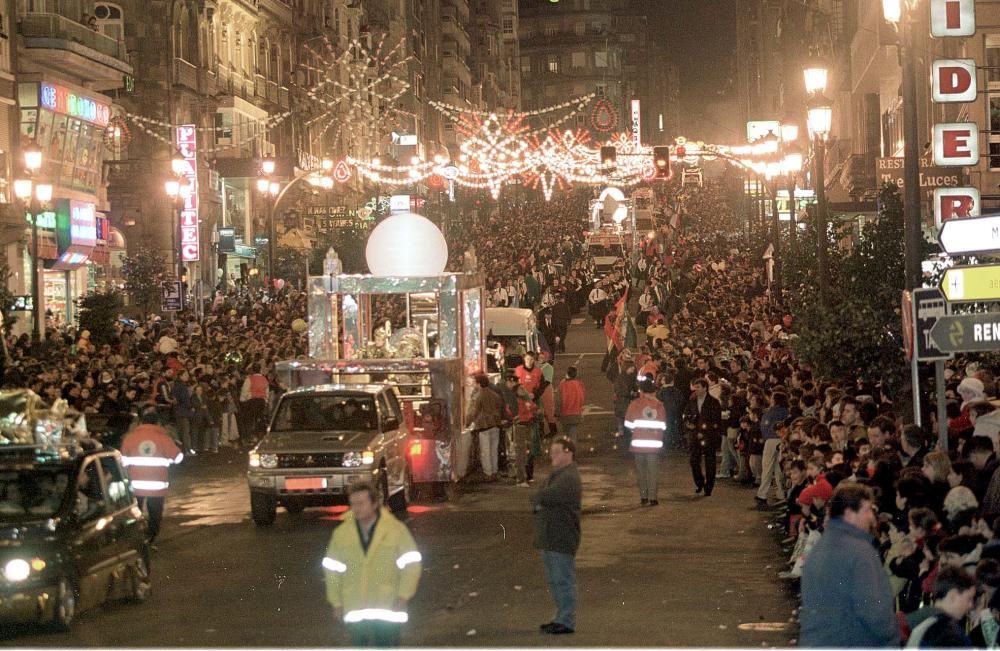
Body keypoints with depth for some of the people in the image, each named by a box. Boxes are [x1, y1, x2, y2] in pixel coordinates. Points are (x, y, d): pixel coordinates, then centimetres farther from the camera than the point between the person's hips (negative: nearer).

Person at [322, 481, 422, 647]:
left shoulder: (396, 530, -4)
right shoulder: (341, 534, 3)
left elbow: (411, 564, -1)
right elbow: (332, 569, 10)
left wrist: (403, 597, -9)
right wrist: (336, 602, 6)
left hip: (388, 610, -3)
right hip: (355, 611, 3)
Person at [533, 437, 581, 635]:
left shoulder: (569, 479, -15)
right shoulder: (554, 476, 19)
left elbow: (545, 496, -23)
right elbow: (538, 499, 17)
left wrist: (538, 499, -4)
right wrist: (539, 503, -4)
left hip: (562, 539, -10)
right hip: (550, 538, 10)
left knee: (563, 580, -6)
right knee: (555, 581, 16)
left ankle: (567, 621, -2)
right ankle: (562, 617, 24)